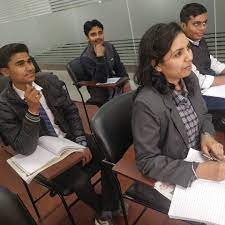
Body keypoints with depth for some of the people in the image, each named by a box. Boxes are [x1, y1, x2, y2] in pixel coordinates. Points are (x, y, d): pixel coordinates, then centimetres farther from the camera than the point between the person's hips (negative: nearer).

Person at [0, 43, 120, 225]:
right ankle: (100, 209, 12)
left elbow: (71, 111, 2)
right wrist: (32, 110, -33)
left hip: (70, 138, 4)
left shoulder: (50, 81, -5)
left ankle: (107, 210, 7)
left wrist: (81, 142, -9)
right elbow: (25, 149, -21)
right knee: (80, 181, -25)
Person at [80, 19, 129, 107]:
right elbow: (100, 81, -27)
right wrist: (99, 57, -34)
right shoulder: (85, 58, -19)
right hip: (102, 96, -6)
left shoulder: (109, 47, -1)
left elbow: (119, 66, 9)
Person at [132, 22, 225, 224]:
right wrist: (198, 170, -29)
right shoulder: (146, 104, -31)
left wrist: (207, 135, -12)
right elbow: (148, 162, -24)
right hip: (167, 181, -6)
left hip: (198, 162, 6)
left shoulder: (190, 79, -8)